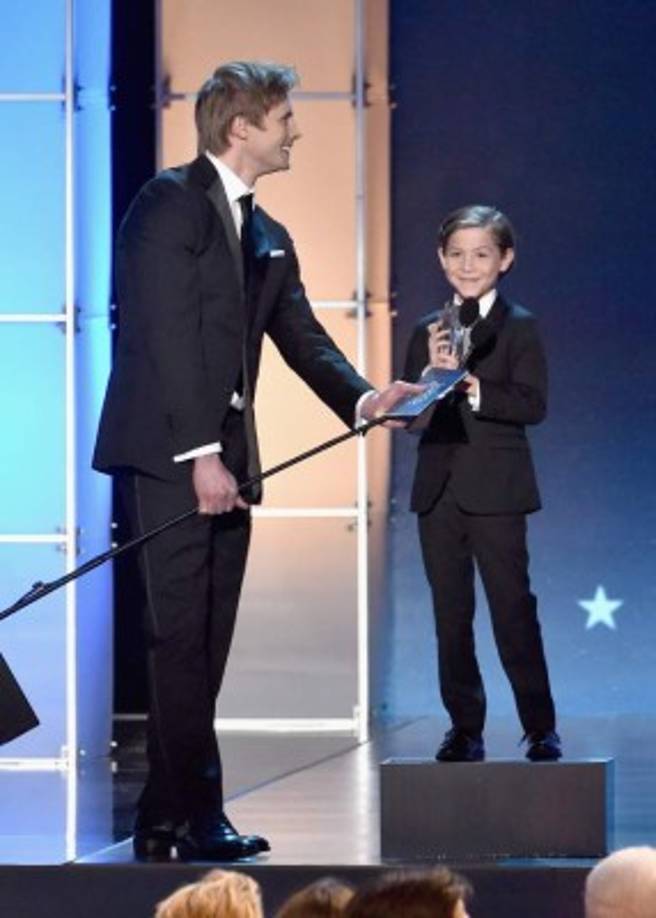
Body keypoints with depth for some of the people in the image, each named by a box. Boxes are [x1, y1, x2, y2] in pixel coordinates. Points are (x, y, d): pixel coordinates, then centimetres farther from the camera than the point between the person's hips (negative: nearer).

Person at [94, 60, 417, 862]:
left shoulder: (268, 239, 18)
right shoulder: (171, 203, -9)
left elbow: (303, 338, 13)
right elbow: (167, 335, -15)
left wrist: (362, 398, -6)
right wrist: (201, 455, -20)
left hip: (222, 460, 9)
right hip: (167, 455, -9)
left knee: (206, 642, 7)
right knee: (182, 635, -8)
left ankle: (167, 819, 10)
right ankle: (194, 814, -6)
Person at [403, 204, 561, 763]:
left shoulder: (520, 328, -1)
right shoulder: (427, 332, 12)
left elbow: (533, 404, -12)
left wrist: (470, 387, -22)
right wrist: (431, 373, -12)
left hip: (495, 491, -4)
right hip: (438, 489, 4)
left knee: (513, 610, -4)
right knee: (451, 617, 6)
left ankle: (540, 727, 3)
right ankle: (465, 728, 12)